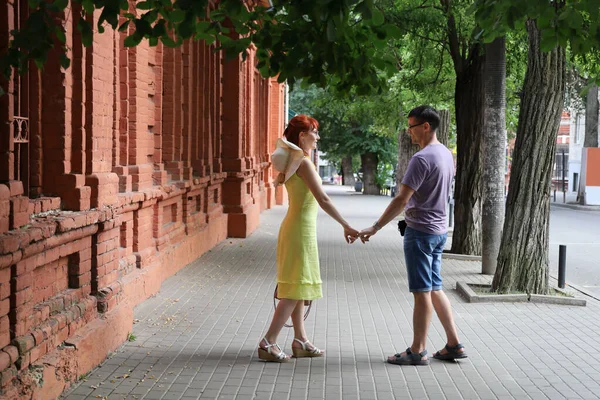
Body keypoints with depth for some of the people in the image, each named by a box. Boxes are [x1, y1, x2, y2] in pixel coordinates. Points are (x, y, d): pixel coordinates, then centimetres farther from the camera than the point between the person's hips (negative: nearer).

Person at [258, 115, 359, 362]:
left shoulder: (293, 160, 11)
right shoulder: (303, 162, -17)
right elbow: (323, 200, -23)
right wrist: (346, 226, -21)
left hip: (295, 226, 10)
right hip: (301, 229, -10)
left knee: (298, 287, 13)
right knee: (295, 288, -7)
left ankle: (300, 341, 19)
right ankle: (268, 344, -7)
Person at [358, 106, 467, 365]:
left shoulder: (422, 158, -18)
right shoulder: (446, 155, 11)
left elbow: (402, 200, -21)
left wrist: (375, 227, -17)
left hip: (420, 231, -9)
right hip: (439, 230, 9)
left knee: (422, 291, -3)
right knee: (435, 289, 15)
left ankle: (417, 351, 5)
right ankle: (453, 345, 17)